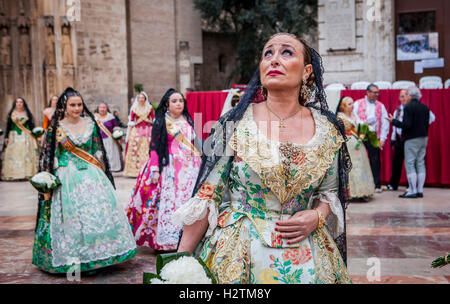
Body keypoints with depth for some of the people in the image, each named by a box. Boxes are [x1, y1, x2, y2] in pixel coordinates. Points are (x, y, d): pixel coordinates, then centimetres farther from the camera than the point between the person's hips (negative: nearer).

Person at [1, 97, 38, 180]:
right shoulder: (11, 113, 8)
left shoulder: (27, 113, 8)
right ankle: (14, 174, -4)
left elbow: (31, 125, 7)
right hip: (14, 137, 1)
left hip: (26, 137, -1)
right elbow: (8, 126, 8)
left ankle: (27, 173, -6)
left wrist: (34, 136, 1)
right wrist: (6, 137, 2)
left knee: (26, 154, -6)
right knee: (14, 155, -5)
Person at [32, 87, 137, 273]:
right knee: (72, 216, -5)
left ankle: (95, 256, 9)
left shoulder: (90, 124, 9)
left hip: (92, 176, 3)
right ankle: (72, 259, 8)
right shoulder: (56, 128, 0)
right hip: (67, 179, -3)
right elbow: (48, 156, 1)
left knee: (99, 211, -3)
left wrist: (101, 175, 10)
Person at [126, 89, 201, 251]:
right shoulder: (161, 122, 0)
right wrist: (155, 170, -14)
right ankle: (166, 239, -3)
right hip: (170, 166, -5)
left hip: (190, 166, 5)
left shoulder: (188, 120, 15)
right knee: (169, 200, -9)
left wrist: (197, 162, 18)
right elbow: (154, 147, -5)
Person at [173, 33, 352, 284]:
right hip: (237, 251, -1)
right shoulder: (234, 123, -8)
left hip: (304, 255, 2)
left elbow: (330, 193, 10)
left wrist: (316, 217, -11)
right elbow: (207, 196, -7)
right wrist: (180, 263, -8)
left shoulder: (328, 130, -2)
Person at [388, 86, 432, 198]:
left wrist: (393, 121, -9)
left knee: (409, 164, -3)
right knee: (420, 163, 10)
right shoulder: (425, 107, 10)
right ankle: (420, 190, 11)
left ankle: (412, 190, -4)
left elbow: (407, 125, -19)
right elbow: (427, 123, 13)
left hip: (412, 139, -8)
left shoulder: (409, 107, -14)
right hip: (423, 138, 8)